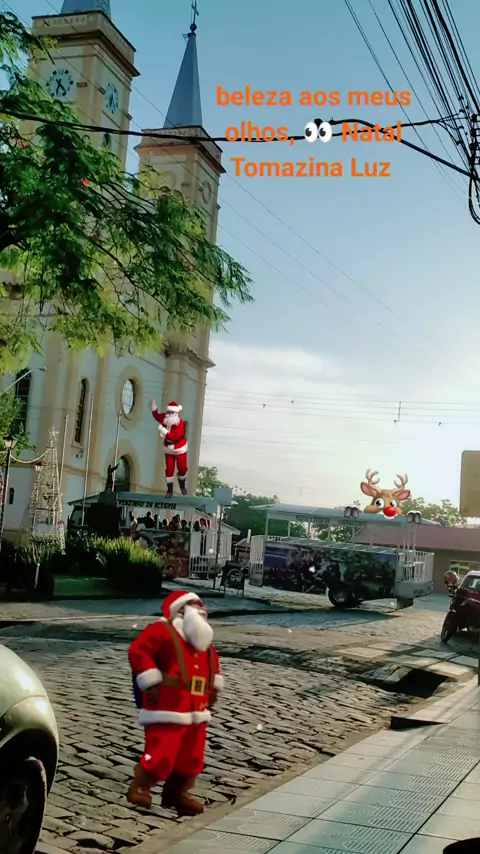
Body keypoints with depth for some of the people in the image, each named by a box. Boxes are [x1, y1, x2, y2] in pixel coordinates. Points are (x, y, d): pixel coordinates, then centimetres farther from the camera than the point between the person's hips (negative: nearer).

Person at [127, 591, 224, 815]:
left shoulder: (201, 638, 18)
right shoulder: (162, 631, -10)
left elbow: (213, 661, 34)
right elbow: (138, 651, -19)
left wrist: (214, 687, 24)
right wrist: (152, 683, -20)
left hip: (196, 711, 9)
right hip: (167, 709, -8)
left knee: (191, 757, 11)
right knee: (161, 754, -9)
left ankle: (178, 793, 27)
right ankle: (140, 788, 12)